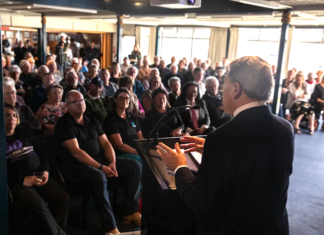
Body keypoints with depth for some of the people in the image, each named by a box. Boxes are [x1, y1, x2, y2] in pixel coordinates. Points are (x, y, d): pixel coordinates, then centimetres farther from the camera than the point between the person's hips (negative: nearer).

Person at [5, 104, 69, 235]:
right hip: (17, 182, -5)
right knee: (40, 206, -29)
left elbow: (40, 153, 19)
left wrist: (45, 171, -1)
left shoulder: (25, 133, 17)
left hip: (38, 175, 5)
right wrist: (22, 180, -17)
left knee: (63, 198, -15)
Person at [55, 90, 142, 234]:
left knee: (135, 166, -5)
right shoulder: (64, 124, -7)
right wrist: (101, 167, -23)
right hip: (77, 165, -7)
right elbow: (76, 152, -18)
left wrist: (112, 163, -10)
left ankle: (130, 212, -1)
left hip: (101, 160, 7)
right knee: (99, 177, -39)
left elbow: (105, 143, 9)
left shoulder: (92, 121, 15)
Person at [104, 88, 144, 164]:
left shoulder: (132, 118, 21)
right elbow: (119, 145, -8)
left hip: (138, 151, 7)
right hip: (121, 155, -7)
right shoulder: (111, 119, -2)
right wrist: (137, 152, -16)